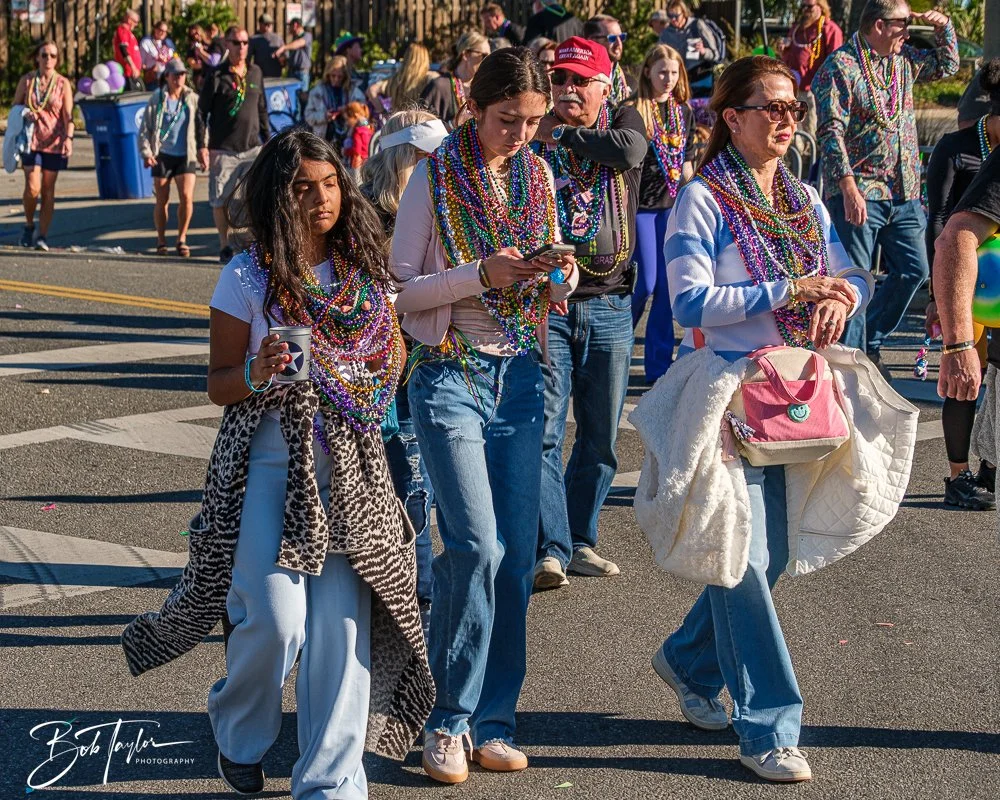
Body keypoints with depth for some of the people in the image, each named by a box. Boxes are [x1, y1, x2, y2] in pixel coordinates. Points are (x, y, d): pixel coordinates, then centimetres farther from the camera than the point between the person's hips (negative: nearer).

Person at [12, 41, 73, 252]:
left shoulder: (63, 84, 1)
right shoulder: (26, 80, 5)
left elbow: (68, 115, -4)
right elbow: (15, 108, 12)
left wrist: (69, 137, -19)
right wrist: (23, 115, -11)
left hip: (54, 141, 0)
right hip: (31, 139, 0)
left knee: (48, 189, 2)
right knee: (32, 187, -12)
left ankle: (42, 236, 6)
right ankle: (29, 225, 13)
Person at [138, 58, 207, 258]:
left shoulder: (192, 99, 6)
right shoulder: (157, 99, 2)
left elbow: (201, 126, 12)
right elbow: (145, 128, 3)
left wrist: (203, 151, 4)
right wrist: (146, 153, -7)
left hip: (185, 156, 1)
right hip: (162, 155, -1)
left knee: (187, 197, -14)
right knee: (162, 201, 3)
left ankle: (182, 238, 2)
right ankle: (161, 240, 18)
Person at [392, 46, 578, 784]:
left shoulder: (538, 176, 8)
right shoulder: (437, 177, -6)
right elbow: (403, 286, -7)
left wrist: (560, 278, -6)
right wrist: (479, 275, -19)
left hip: (520, 376, 5)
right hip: (451, 375, -5)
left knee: (516, 554, 4)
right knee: (477, 546, -15)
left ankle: (492, 720, 15)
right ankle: (450, 718, 0)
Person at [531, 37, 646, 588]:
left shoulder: (623, 120, 8)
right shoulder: (535, 137, 5)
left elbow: (630, 151, -17)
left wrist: (561, 135, -12)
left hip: (609, 304, 2)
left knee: (601, 437, 9)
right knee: (544, 432, -11)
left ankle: (580, 541, 22)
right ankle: (550, 550, -12)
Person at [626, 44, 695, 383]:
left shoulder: (684, 112, 10)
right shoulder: (634, 110, -6)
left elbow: (686, 163, 16)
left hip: (672, 206, 5)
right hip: (641, 205, -5)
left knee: (667, 285, 3)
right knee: (645, 282, -7)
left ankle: (659, 365, 9)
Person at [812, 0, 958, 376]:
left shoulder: (904, 60, 13)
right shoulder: (840, 66, -10)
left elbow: (946, 65, 33)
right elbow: (831, 131, -17)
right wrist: (849, 186, -25)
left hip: (903, 192, 8)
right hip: (859, 192, -8)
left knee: (914, 269, 8)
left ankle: (870, 344, 23)